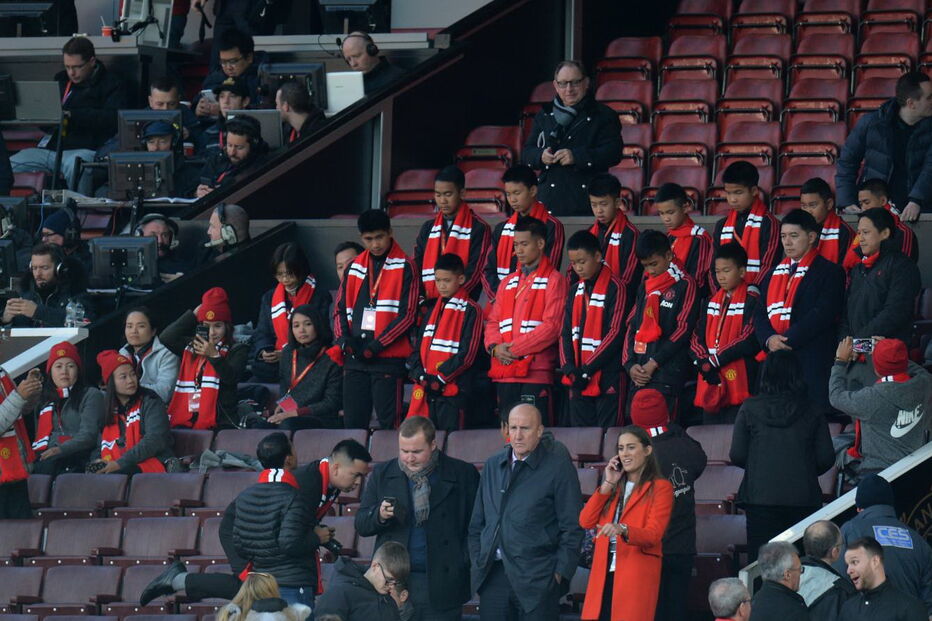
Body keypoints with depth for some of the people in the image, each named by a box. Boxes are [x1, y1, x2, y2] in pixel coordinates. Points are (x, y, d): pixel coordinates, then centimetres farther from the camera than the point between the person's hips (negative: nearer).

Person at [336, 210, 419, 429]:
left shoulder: (405, 267, -2)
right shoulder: (355, 268, 15)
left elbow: (407, 314, -8)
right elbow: (341, 308, 18)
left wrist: (377, 345, -13)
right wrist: (345, 339, -2)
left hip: (389, 358, -5)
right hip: (355, 358, 5)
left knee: (388, 423, -6)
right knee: (352, 422, 5)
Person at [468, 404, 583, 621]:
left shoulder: (557, 466, -3)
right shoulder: (493, 466, 13)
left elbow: (572, 527, -3)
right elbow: (477, 523, 19)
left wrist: (561, 573, -8)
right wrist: (477, 561, 10)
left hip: (537, 579, -5)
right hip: (493, 576, 5)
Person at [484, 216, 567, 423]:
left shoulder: (553, 281, -1)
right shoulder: (508, 282, 20)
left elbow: (552, 326, -11)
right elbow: (493, 321, 17)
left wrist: (515, 349, -14)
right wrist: (495, 347, -5)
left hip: (536, 373, -6)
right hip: (504, 373, 6)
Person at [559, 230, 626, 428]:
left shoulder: (614, 288, -6)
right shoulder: (575, 291, 15)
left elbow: (615, 333, -12)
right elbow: (566, 332, 14)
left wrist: (587, 369, -14)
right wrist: (568, 367, -4)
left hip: (606, 381, -6)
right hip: (579, 381, 6)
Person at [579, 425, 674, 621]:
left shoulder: (660, 487, 0)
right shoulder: (616, 486, 20)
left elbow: (653, 535, -12)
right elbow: (585, 521, 8)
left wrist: (622, 529, -30)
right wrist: (608, 484, 4)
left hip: (637, 574, -5)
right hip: (604, 572, 5)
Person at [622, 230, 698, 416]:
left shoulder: (684, 285, -2)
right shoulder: (645, 286, 18)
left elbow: (683, 330, -9)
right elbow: (632, 326, 18)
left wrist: (654, 363, -11)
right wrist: (630, 364, 3)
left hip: (667, 371, -7)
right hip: (639, 372, 7)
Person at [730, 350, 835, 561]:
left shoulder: (750, 409, -1)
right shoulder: (811, 411, 1)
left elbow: (737, 456, -1)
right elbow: (826, 458, 2)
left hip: (761, 497, -1)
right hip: (803, 498, 1)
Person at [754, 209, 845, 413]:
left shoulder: (830, 272, 0)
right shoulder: (775, 274, 21)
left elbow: (822, 314, -12)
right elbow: (760, 314, 14)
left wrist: (787, 340, -16)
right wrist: (769, 339, -8)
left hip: (813, 364, -6)